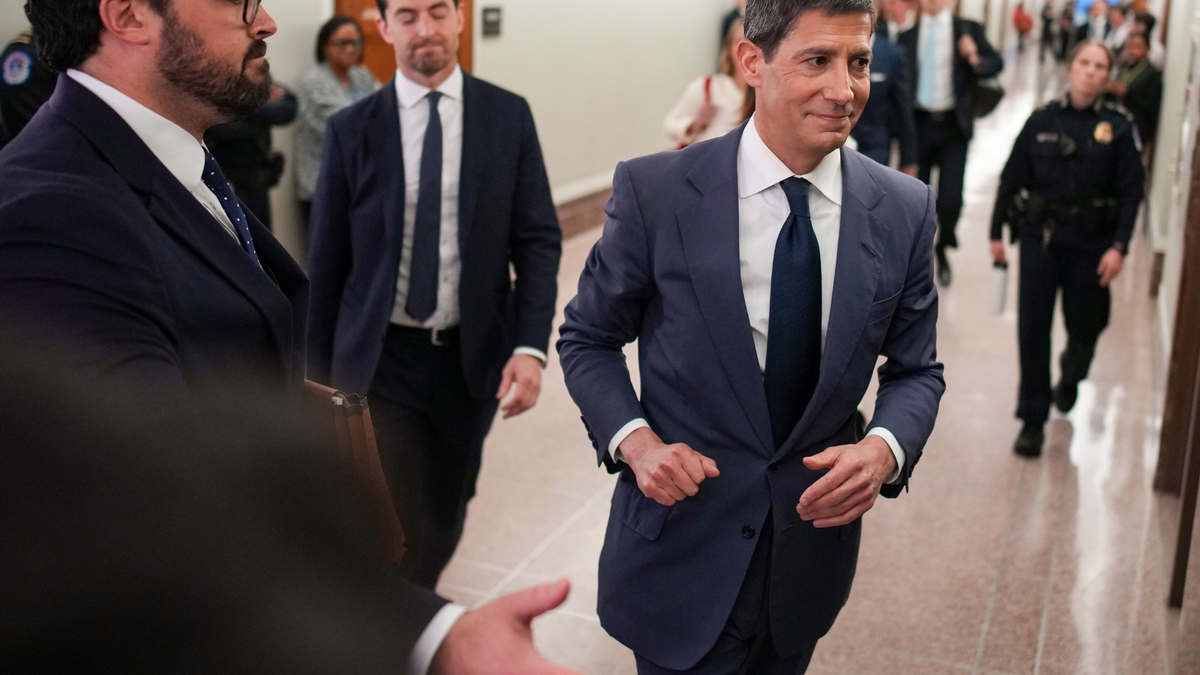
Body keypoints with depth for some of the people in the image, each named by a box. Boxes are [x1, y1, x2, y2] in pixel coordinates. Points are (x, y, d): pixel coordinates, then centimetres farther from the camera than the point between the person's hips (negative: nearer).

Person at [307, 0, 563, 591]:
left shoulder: (508, 116, -1)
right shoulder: (351, 129, -3)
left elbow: (537, 239, -2)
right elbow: (327, 262, 2)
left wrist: (530, 346, -14)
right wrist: (321, 376, 5)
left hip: (473, 356, 2)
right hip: (380, 362, -2)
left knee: (447, 516, 18)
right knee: (398, 534, -6)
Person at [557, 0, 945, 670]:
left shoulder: (905, 209, -6)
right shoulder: (655, 190, -14)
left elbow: (916, 370, 3)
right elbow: (587, 339, -2)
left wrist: (885, 448, -17)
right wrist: (633, 438, -19)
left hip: (816, 528, 4)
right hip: (683, 536, -3)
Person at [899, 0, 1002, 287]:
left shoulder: (968, 29, 3)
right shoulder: (907, 36, 6)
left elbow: (996, 62, 4)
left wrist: (975, 60, -17)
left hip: (953, 125, -1)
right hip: (919, 123, 1)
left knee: (951, 198, -5)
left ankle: (943, 251, 21)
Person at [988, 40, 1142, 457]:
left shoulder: (1119, 128, -2)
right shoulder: (1042, 121, 1)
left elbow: (1130, 193, -3)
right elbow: (1012, 179, 6)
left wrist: (1118, 247, -11)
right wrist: (997, 232, 4)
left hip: (1091, 242, 0)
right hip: (1040, 235, 0)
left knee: (1085, 325, 11)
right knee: (1033, 328, -3)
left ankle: (1070, 378, 45)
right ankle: (1033, 420, 6)